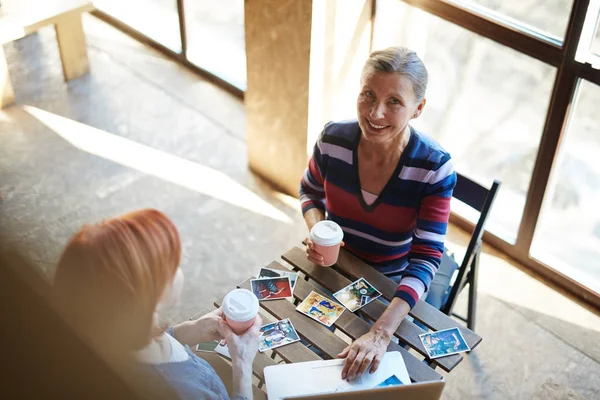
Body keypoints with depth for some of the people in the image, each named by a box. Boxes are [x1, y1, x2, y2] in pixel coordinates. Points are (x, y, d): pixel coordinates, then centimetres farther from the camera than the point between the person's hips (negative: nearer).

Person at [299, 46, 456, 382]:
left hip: (395, 283, -2)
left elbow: (425, 259, -27)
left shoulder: (435, 169, -27)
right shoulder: (333, 139, -19)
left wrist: (380, 334, -39)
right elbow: (310, 191, 3)